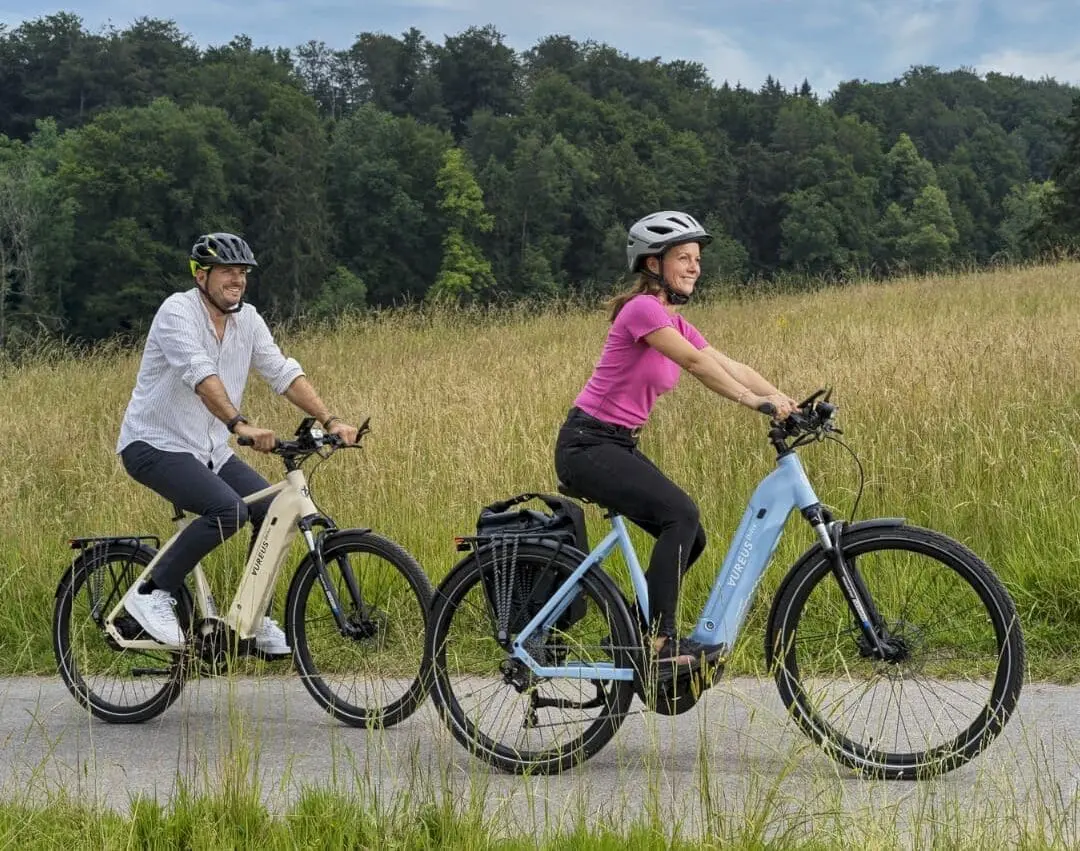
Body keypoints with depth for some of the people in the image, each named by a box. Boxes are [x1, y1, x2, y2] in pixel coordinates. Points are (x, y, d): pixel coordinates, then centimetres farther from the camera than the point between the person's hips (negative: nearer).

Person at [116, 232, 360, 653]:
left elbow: (284, 373, 2)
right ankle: (153, 593, -13)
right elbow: (200, 375, -33)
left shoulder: (247, 320, 5)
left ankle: (256, 619, 11)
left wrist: (330, 421, -11)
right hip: (154, 444, -8)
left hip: (209, 450, 8)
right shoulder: (178, 311, -18)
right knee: (229, 510, -28)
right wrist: (241, 425, -46)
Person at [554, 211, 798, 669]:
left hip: (619, 446, 10)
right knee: (680, 514, -22)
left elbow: (728, 366, 6)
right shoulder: (642, 309, -15)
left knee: (688, 538, 5)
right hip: (587, 445, -10)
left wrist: (785, 401, -6)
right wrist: (754, 401, -34)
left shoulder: (674, 322, 13)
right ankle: (658, 640, -19)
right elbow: (696, 363, -27)